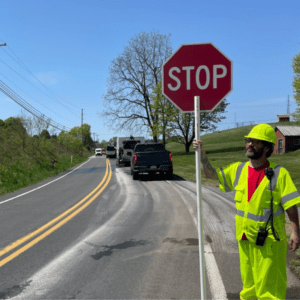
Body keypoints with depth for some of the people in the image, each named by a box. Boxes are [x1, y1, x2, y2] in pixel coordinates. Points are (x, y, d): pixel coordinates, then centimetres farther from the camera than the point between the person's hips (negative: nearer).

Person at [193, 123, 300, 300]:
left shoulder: (279, 173, -10)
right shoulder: (238, 169, 5)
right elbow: (211, 174, 12)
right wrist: (202, 154, -1)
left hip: (269, 240, -5)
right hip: (245, 239, 5)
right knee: (249, 285, 20)